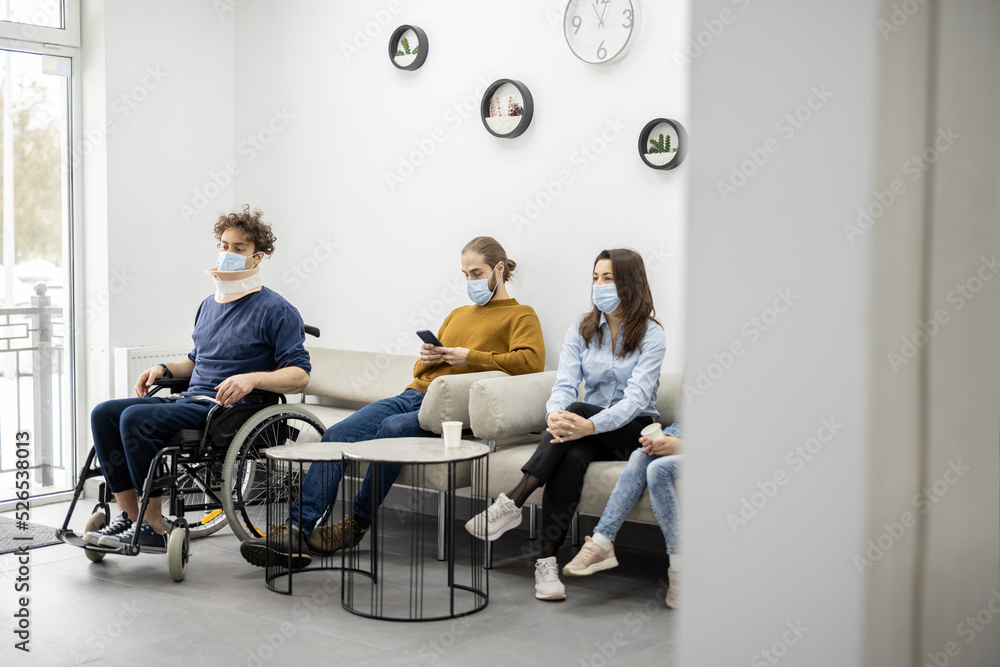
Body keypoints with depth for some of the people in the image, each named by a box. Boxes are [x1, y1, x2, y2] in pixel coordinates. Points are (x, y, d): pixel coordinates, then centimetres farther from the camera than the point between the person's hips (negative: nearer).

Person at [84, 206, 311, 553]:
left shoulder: (276, 311, -5)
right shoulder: (209, 305, 21)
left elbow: (300, 375, -11)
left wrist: (252, 378, -26)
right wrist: (164, 368, 14)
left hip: (228, 409, -8)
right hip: (189, 400, 9)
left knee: (135, 418, -26)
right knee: (104, 413, -8)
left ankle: (154, 528, -17)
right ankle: (128, 515, -6)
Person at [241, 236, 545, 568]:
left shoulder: (521, 316, 9)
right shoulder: (458, 314, 31)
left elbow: (532, 361, -12)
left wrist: (471, 358, -12)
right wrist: (426, 356, 8)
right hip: (414, 395, 7)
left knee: (393, 428, -36)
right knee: (336, 435, -17)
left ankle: (356, 525, -19)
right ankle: (297, 531, -25)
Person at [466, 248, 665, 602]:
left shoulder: (650, 335, -7)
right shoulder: (581, 331, 7)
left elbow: (636, 397, -20)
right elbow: (564, 385, -6)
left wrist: (590, 424, -39)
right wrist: (555, 415, -32)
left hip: (633, 430, -3)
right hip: (590, 429, 3)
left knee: (577, 410, -33)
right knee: (571, 456, -34)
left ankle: (512, 503, -35)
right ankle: (547, 560, -38)